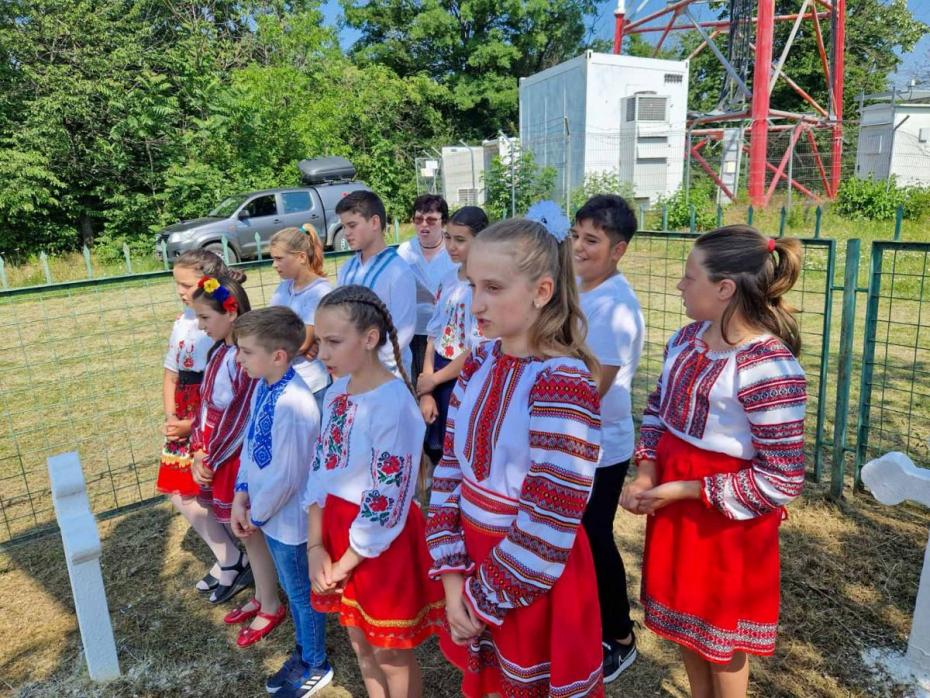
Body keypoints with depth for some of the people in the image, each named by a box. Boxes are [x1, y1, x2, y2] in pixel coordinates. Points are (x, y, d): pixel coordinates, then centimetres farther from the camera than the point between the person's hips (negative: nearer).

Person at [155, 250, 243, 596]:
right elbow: (171, 375, 16)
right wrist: (170, 417, 3)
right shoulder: (182, 323, 9)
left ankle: (231, 560, 27)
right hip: (185, 420, 8)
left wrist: (192, 424, -13)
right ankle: (228, 559, 27)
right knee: (179, 492, 12)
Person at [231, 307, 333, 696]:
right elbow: (250, 444, 6)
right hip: (272, 515, 8)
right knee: (292, 590, 26)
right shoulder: (263, 387, -4)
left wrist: (255, 516, -12)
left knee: (303, 594, 14)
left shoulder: (293, 404, -32)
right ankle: (303, 654, 48)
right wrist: (242, 496, -1)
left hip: (289, 520, -8)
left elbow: (286, 477, -27)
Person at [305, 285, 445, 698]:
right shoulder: (336, 390, -1)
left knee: (391, 654, 15)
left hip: (381, 543, -7)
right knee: (361, 644, 25)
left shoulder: (393, 403, -26)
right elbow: (319, 470, 4)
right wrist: (316, 547, -2)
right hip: (338, 526, 7)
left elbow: (386, 501, -23)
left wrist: (344, 565, -12)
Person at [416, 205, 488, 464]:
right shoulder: (448, 282, 6)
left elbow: (478, 351, -18)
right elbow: (433, 336, 6)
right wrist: (425, 391, -1)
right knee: (435, 450, 16)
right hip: (438, 380, 6)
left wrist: (433, 379, -7)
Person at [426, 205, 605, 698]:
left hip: (532, 580, -6)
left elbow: (549, 525, -23)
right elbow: (449, 467, -1)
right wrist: (453, 575, -7)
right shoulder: (479, 362, -3)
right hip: (475, 556, 6)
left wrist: (484, 599, -13)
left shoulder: (564, 384, -24)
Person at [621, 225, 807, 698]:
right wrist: (647, 472, -4)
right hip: (672, 498, 7)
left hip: (724, 510, -7)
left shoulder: (769, 367, -25)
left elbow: (782, 481, -23)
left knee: (721, 629, 17)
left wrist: (682, 490, -20)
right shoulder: (687, 338, -2)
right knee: (684, 616, 24)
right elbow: (657, 408, 11)